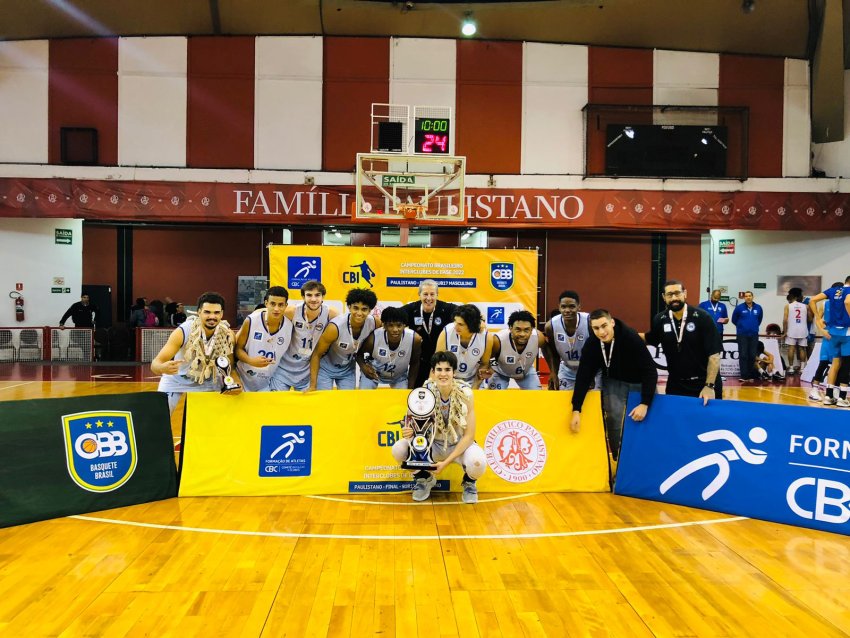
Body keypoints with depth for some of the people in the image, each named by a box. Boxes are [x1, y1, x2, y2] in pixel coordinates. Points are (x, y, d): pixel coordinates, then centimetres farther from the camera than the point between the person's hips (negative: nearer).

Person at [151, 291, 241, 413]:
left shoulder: (227, 334, -20)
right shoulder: (182, 332, -27)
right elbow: (155, 363, -29)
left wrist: (236, 384, -31)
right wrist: (163, 368, -53)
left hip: (209, 381, 2)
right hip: (177, 380, -2)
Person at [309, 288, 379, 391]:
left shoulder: (374, 323, -22)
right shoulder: (335, 327, -32)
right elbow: (316, 355, -21)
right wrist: (313, 385, -22)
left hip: (348, 368, 4)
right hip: (326, 367, -4)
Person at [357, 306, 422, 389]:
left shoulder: (415, 339, -31)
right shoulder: (373, 338, -34)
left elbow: (414, 364, -12)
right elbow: (359, 353, -12)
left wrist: (410, 389, -10)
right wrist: (363, 366, -34)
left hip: (400, 375, 1)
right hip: (373, 372, -1)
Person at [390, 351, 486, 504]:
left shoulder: (465, 393, -20)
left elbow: (469, 435, -17)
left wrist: (447, 461, -24)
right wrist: (408, 432, -31)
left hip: (460, 445, -2)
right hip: (433, 444, 2)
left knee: (477, 463, -36)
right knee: (399, 449, -24)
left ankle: (469, 482, 4)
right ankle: (425, 478, 8)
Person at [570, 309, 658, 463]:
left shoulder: (631, 338, -32)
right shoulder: (591, 343, -21)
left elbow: (650, 371, -30)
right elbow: (584, 375, -18)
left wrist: (645, 403, -34)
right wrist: (576, 410, -22)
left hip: (639, 382, -2)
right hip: (613, 380, 2)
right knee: (613, 421, -7)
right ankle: (619, 462, 9)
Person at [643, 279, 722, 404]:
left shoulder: (702, 317, -15)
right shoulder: (660, 320, -2)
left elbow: (714, 354, -15)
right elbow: (649, 339, 17)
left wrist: (709, 386, -20)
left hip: (704, 383, -3)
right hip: (675, 384, 3)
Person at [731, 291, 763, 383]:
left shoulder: (758, 308, 2)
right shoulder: (739, 307, -5)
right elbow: (734, 320, 7)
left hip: (754, 335, 2)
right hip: (742, 335, -2)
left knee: (752, 356, 6)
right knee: (743, 356, -4)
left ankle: (751, 376, 14)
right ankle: (744, 376, -2)